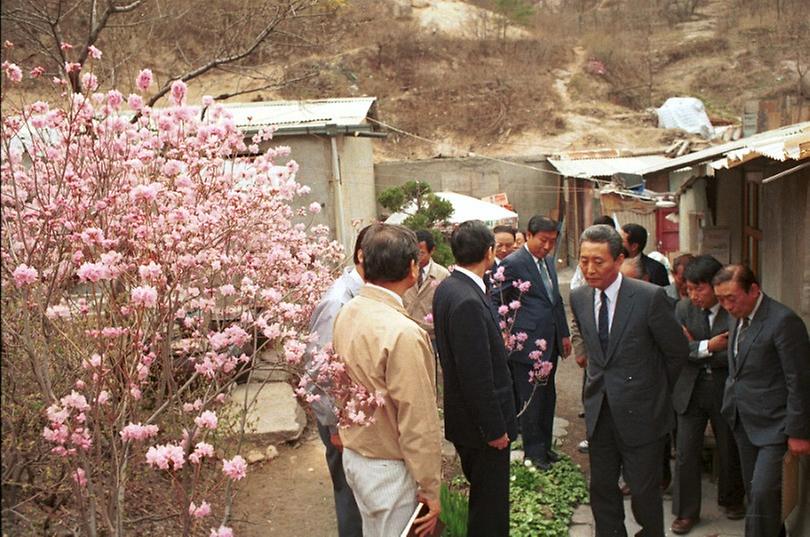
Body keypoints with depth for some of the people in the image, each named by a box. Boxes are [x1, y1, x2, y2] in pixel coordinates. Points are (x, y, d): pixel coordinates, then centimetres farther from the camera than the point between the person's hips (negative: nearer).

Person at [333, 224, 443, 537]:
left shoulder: (347, 313, -3)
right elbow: (418, 423, -23)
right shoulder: (403, 334, -27)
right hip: (389, 470, -8)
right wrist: (430, 488, -14)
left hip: (354, 454, 8)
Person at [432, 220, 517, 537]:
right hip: (481, 423, -9)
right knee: (489, 502, 5)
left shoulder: (447, 288, 3)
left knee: (482, 492, 22)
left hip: (462, 413, 9)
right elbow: (476, 375, -25)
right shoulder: (468, 301, -27)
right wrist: (495, 428, -19)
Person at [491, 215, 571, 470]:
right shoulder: (512, 263, -13)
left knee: (548, 397, 15)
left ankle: (545, 445, 28)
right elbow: (495, 301, -11)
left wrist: (564, 334, 18)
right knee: (530, 401, 1)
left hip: (550, 343, 8)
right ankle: (533, 451, 13)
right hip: (527, 343, -8)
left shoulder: (548, 261, 12)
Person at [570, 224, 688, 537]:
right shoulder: (579, 298, 1)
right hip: (599, 412, 5)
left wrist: (656, 390, 7)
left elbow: (678, 351, -4)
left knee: (644, 491, 5)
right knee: (602, 490, 12)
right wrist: (604, 383, 12)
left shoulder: (649, 297, -16)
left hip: (640, 414, -5)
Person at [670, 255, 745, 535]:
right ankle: (686, 511, 15)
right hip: (690, 391, 2)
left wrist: (696, 348, -17)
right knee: (686, 452, 2)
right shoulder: (683, 309, -4)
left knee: (730, 449, 16)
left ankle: (732, 500, 40)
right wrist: (708, 347, -24)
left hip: (726, 390, -2)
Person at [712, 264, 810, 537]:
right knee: (754, 491, 13)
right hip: (743, 420, 8)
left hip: (772, 423, -8)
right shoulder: (736, 317, 7)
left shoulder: (783, 321, -19)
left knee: (763, 492, -12)